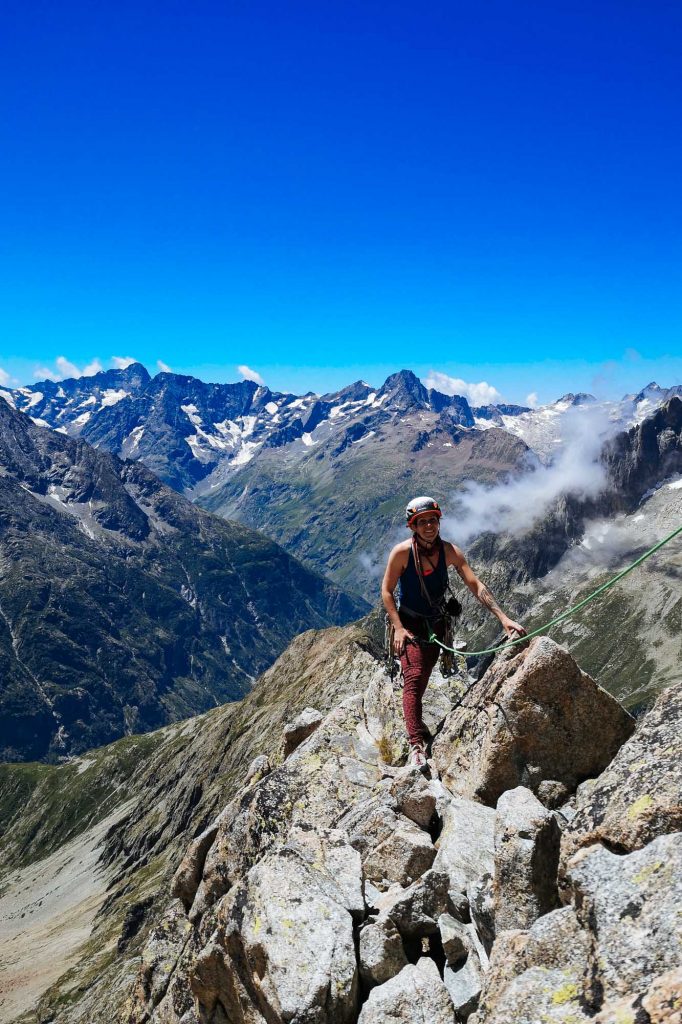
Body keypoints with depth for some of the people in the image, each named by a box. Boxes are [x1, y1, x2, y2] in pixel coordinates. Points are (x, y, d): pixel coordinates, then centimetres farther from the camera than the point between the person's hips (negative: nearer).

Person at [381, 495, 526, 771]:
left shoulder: (449, 551, -11)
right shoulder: (402, 552, -18)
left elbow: (476, 586, -15)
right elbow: (386, 591, -10)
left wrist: (503, 617, -25)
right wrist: (398, 627, -18)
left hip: (436, 624, 4)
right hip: (409, 624, -4)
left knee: (422, 679, 14)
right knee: (413, 678, -18)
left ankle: (414, 723, 38)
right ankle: (417, 744, -23)